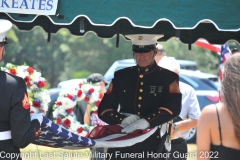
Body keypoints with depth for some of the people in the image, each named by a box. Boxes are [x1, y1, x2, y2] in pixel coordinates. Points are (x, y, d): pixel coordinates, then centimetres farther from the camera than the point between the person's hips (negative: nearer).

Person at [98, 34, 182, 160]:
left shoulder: (168, 78, 4)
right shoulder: (121, 76, 12)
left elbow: (173, 107, -12)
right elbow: (104, 109, 9)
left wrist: (146, 122, -27)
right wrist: (122, 119, -13)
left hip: (154, 146, -2)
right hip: (122, 146, 2)